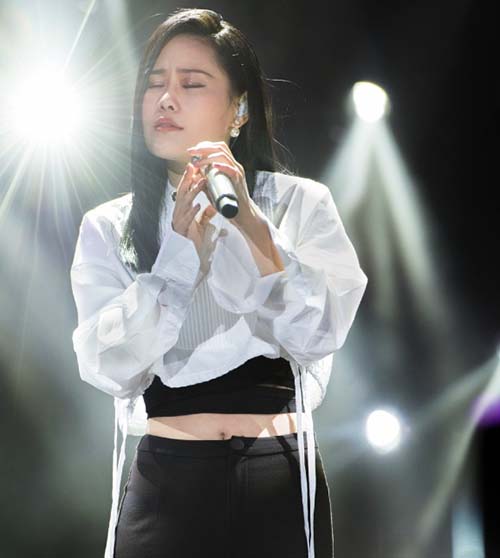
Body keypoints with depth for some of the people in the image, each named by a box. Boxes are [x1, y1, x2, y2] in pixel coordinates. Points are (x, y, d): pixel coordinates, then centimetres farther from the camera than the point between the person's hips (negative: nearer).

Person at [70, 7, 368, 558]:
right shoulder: (107, 228, 3)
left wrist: (251, 225, -24)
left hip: (277, 487, 0)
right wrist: (180, 253, -18)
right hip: (161, 485, 1)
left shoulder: (300, 202, 0)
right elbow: (111, 369, -9)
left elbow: (318, 336, -13)